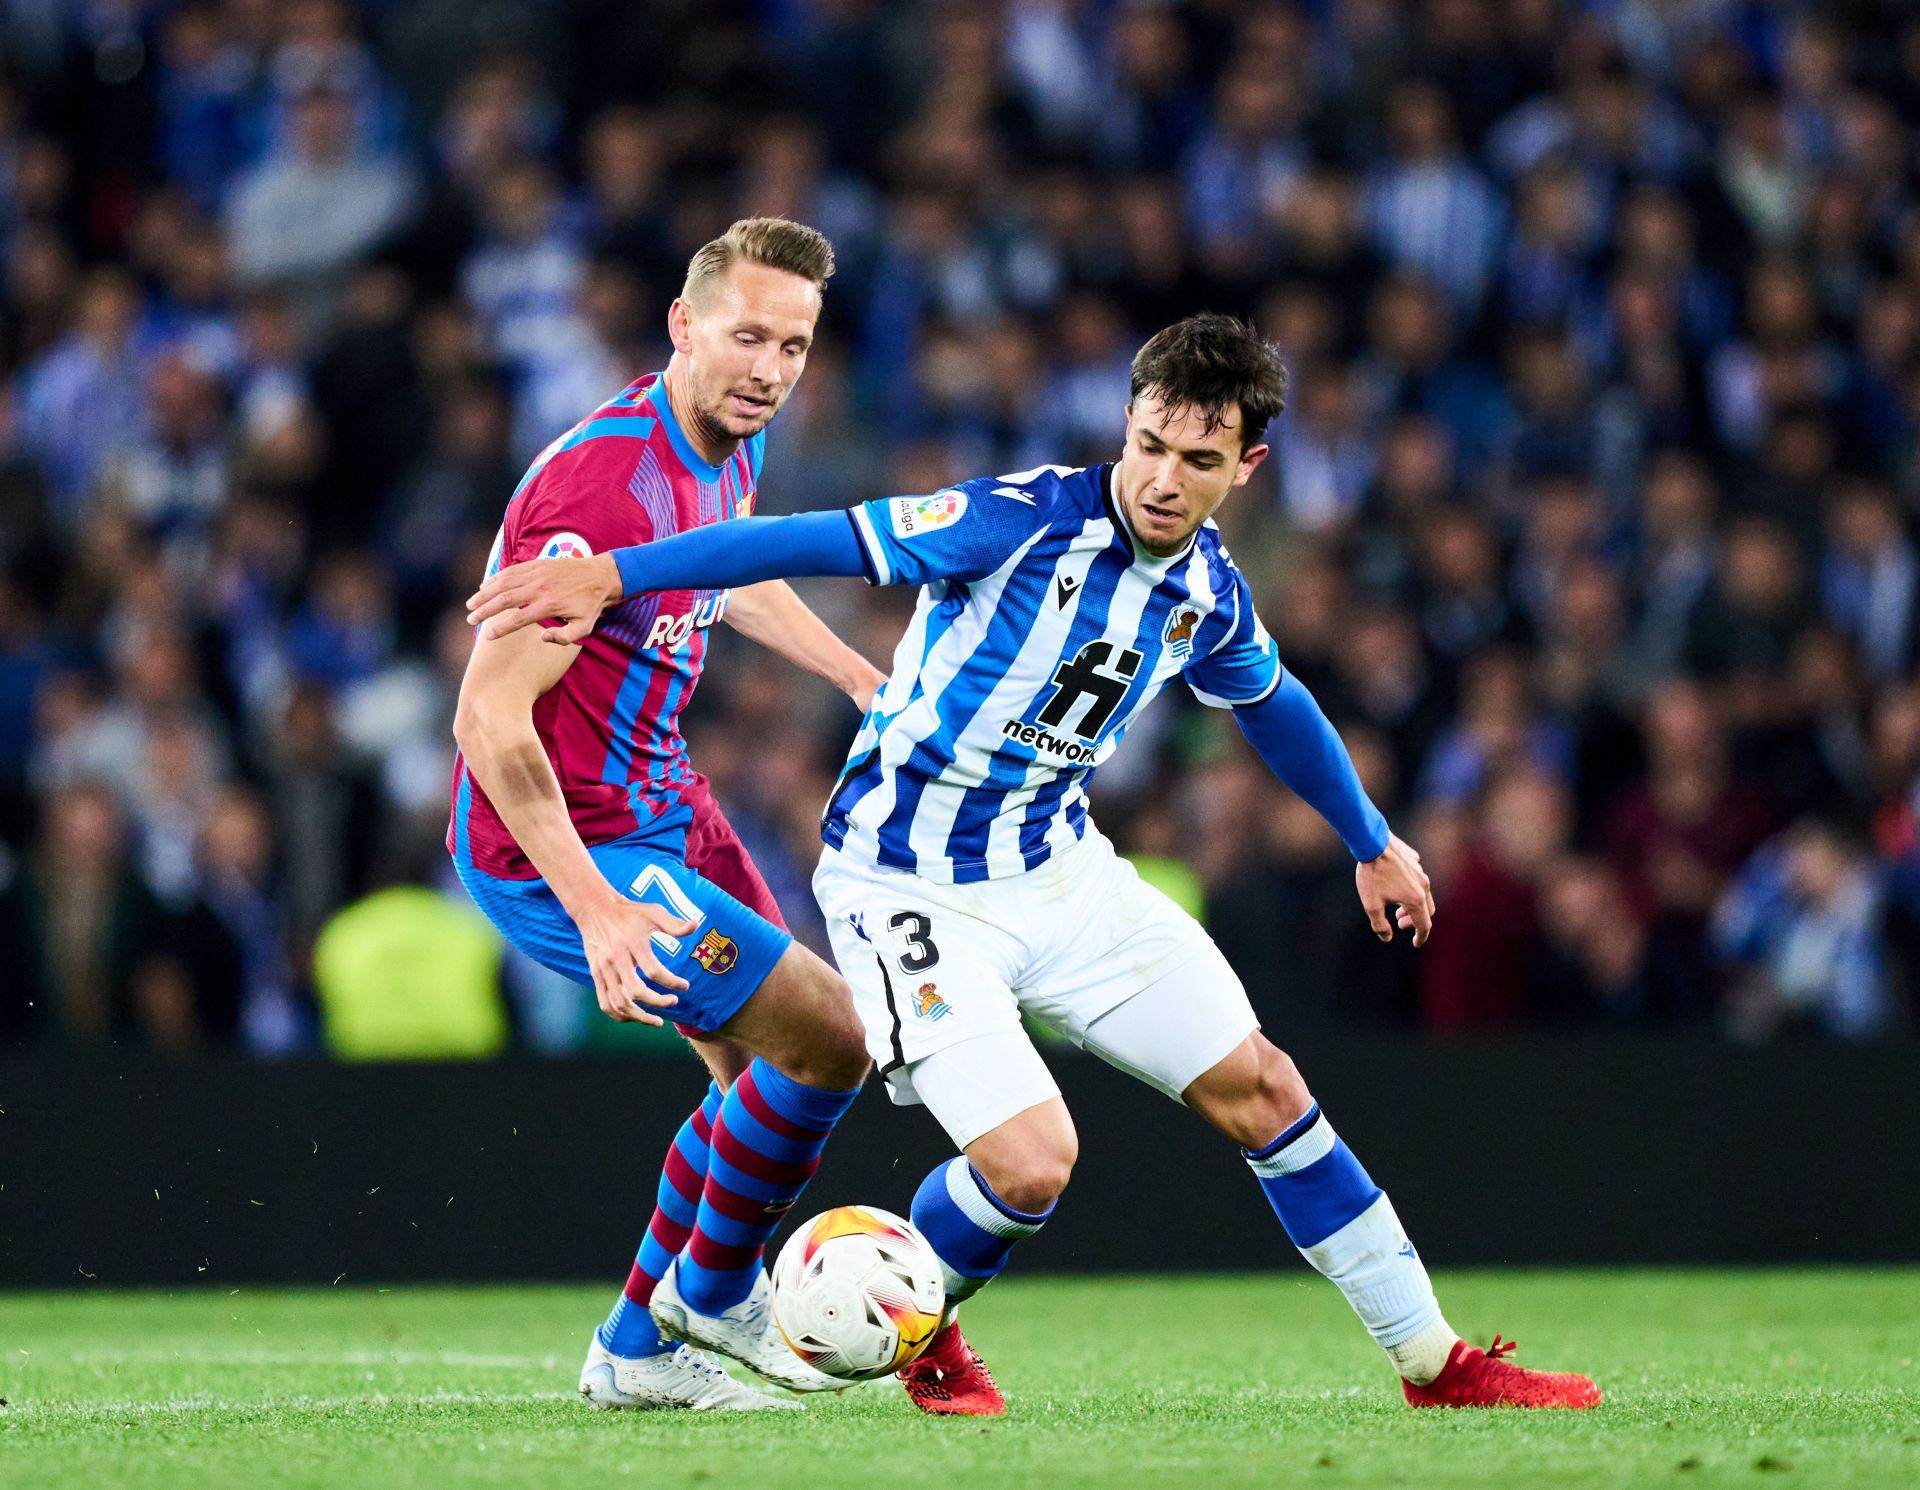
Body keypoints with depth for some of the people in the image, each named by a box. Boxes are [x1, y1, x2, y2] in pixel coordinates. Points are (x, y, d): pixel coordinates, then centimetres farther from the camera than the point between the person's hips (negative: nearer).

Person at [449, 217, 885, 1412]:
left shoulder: (733, 447, 0)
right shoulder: (599, 486, -30)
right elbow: (491, 720, -31)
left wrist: (862, 674, 28)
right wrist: (595, 909, -35)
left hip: (660, 805, 10)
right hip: (568, 851, -10)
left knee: (769, 1071, 17)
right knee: (828, 1042, -9)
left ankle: (637, 1350, 29)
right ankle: (712, 1292, 14)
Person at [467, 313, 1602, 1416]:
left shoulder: (1209, 591, 0)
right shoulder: (1029, 520, -22)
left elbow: (1275, 704, 21)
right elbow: (825, 539, -25)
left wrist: (1373, 843, 34)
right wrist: (613, 574, -31)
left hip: (1062, 871, 7)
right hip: (912, 894, -6)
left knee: (1259, 1089, 5)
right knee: (1032, 1162, -20)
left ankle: (1435, 1362, 18)